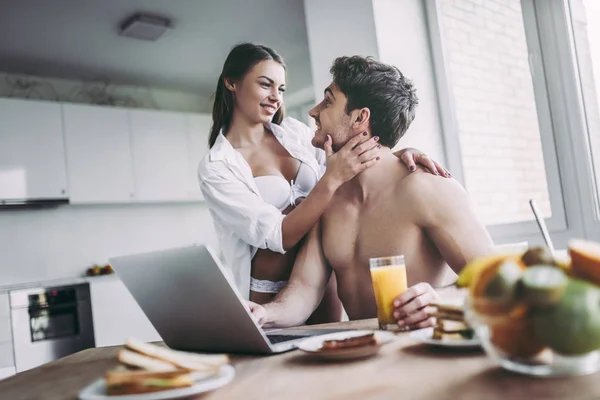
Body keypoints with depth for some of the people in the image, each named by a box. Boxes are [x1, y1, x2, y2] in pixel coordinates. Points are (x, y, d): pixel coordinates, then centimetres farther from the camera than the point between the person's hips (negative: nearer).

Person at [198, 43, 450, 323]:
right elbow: (277, 237, -20)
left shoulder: (294, 132, 2)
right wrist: (332, 179, -29)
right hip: (268, 295, -4)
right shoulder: (215, 168, -11)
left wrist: (398, 155, -14)